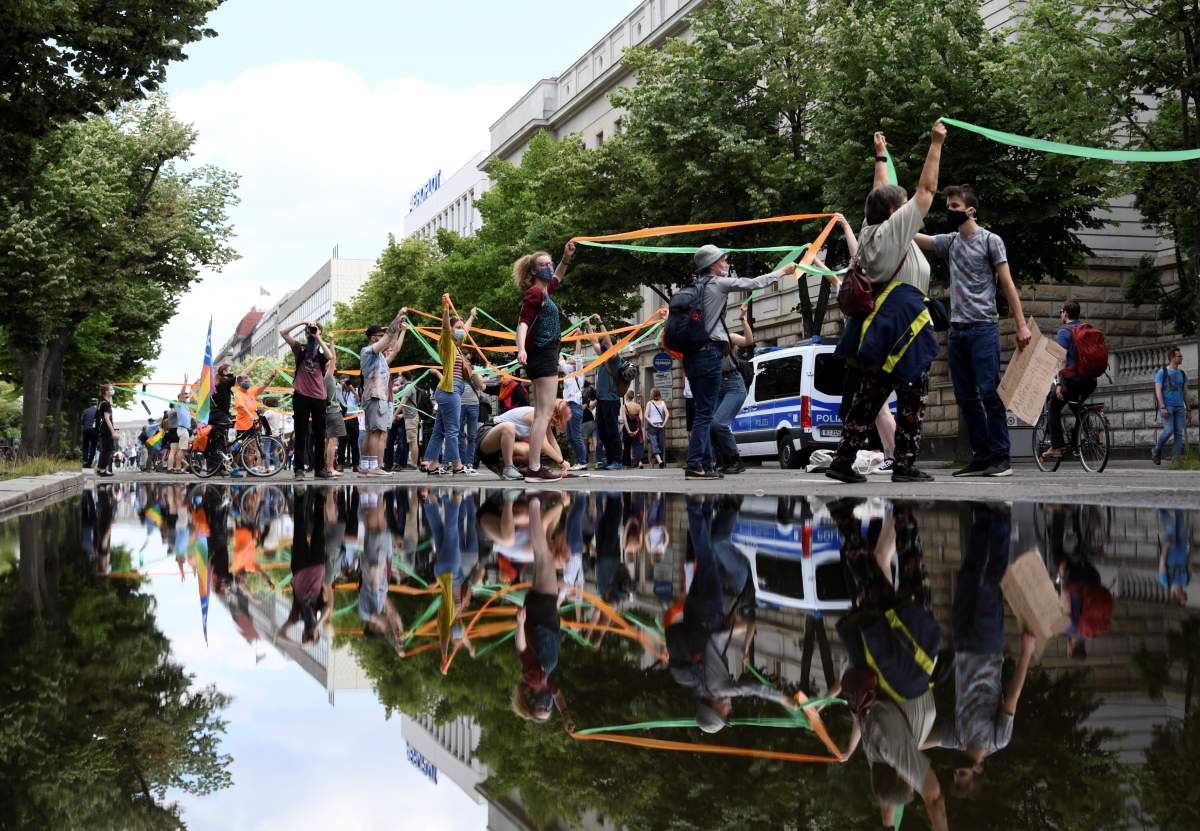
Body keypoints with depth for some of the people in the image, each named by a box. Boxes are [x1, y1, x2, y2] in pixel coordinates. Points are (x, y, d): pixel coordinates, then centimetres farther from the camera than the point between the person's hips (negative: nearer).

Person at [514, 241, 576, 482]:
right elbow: (524, 322, -23)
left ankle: (535, 467, 14)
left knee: (542, 414, 11)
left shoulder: (544, 291, 15)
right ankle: (534, 469, -17)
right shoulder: (535, 293, -12)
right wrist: (521, 348, -39)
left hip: (545, 356, 10)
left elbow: (556, 278, 37)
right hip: (543, 356, -10)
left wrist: (566, 258, 25)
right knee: (544, 413, -13)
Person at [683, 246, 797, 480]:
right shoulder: (718, 283, -4)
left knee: (704, 411, 11)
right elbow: (754, 283, 2)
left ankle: (706, 464, 11)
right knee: (706, 412, -9)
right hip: (710, 352, -8)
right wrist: (783, 272, 14)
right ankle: (693, 466, -14)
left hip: (691, 354, 8)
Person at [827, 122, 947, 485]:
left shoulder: (869, 231, 12)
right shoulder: (895, 228, -7)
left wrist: (881, 156, 39)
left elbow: (882, 193, 28)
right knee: (912, 397, -1)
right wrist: (936, 144, 1)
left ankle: (843, 459, 4)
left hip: (874, 324, 8)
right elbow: (927, 189, -5)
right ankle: (905, 465, -2)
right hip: (903, 322, -8)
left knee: (868, 394, 9)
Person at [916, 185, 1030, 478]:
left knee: (989, 392, -11)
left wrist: (1021, 324, -8)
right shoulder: (949, 242, 15)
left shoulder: (990, 240, 0)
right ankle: (981, 457, 11)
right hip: (957, 330, 6)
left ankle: (1001, 457, -8)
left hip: (983, 328, -6)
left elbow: (1007, 283, -3)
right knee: (966, 397, 6)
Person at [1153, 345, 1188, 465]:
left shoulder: (1182, 374, 15)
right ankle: (1156, 451, 5)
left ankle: (1175, 460, -5)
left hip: (1179, 407, 5)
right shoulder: (1162, 372, 0)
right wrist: (1162, 408, -18)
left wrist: (1188, 410, 13)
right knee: (1169, 430, -19)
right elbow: (1158, 391, -8)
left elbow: (1185, 393, 18)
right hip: (1167, 407, -5)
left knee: (1179, 433, -5)